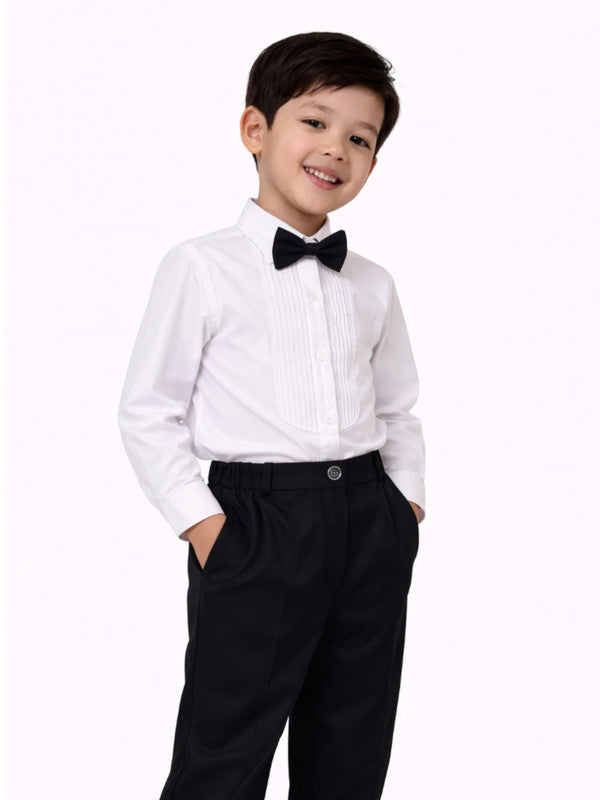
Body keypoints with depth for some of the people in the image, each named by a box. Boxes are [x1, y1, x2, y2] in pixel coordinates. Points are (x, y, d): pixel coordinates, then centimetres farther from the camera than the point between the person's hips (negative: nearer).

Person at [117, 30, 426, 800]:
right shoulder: (201, 267, -4)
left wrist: (407, 500, 8)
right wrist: (199, 520, -11)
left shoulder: (371, 285, 12)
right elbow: (147, 412, -4)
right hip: (257, 519, -5)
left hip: (370, 523, 5)